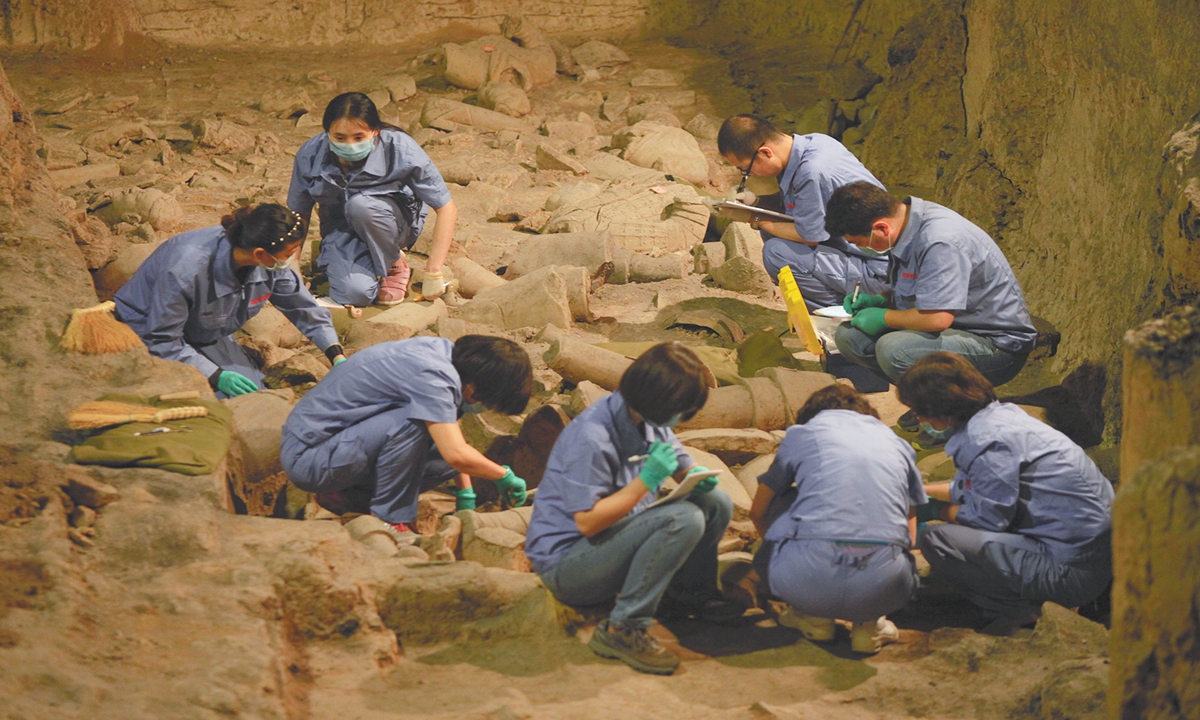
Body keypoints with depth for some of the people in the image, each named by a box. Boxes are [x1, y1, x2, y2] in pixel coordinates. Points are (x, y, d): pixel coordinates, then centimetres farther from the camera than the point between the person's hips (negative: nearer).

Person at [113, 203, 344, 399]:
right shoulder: (185, 269, -39)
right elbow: (162, 341, -29)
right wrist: (217, 376, -34)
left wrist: (337, 357, -7)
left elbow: (305, 308, 0)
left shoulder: (272, 266, -19)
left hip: (206, 337, 6)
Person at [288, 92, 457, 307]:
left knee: (361, 205, -36)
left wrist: (433, 273, -22)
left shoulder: (400, 150, -25)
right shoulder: (310, 155, -18)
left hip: (395, 222, -1)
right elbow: (298, 213, -3)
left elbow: (446, 209, -19)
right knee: (354, 293, -30)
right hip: (340, 230, 1)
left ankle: (395, 265, -7)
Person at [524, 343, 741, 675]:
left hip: (616, 539, 9)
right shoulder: (591, 438, -26)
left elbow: (682, 464, 16)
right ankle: (623, 629, -24)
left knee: (716, 504, 2)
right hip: (565, 563, -9)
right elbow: (588, 522, -27)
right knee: (683, 519, -30)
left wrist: (696, 476, -8)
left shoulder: (650, 423, 3)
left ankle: (688, 594, 17)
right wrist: (646, 480, -30)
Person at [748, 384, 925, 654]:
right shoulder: (898, 444, 27)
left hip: (806, 579, -2)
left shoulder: (800, 433, 22)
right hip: (882, 588, 2)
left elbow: (758, 512, 32)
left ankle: (811, 615, 23)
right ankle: (869, 622, 13)